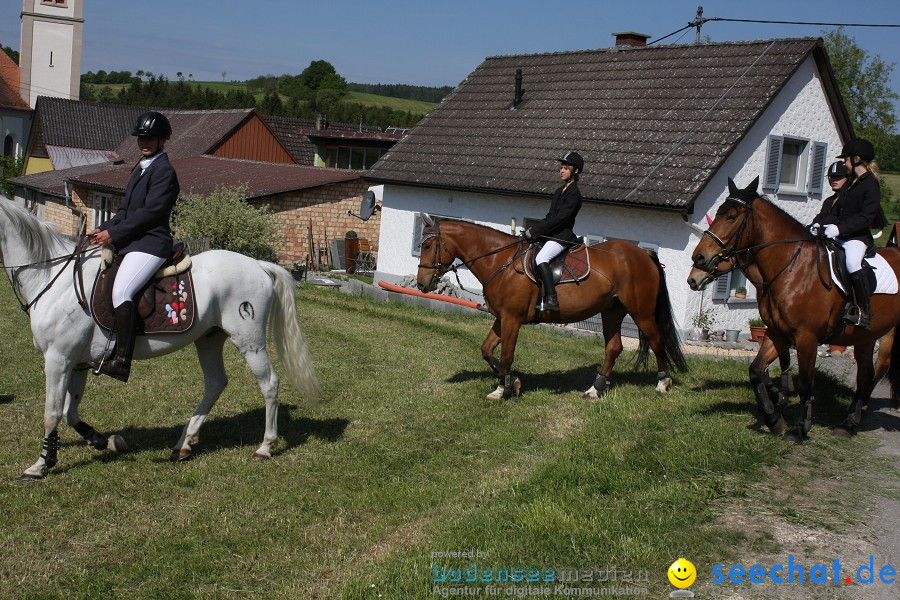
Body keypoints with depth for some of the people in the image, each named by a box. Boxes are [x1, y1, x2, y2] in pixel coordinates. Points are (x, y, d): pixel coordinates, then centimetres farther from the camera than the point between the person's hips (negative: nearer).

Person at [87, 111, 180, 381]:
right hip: (130, 242, 11)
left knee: (121, 290, -29)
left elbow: (149, 212, -17)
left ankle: (121, 361, -30)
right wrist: (104, 229, 6)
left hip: (150, 243, -11)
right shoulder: (141, 168, 22)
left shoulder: (164, 171, -8)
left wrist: (113, 234, -17)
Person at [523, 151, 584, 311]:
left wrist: (536, 231, -18)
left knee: (541, 259, -31)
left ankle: (551, 299, -35)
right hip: (551, 235, 10)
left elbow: (560, 218, -18)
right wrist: (533, 228, 2)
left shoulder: (574, 194, -10)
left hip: (562, 236, -10)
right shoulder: (559, 191, 18)